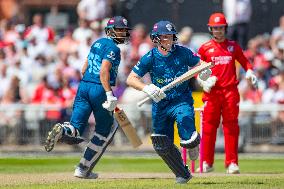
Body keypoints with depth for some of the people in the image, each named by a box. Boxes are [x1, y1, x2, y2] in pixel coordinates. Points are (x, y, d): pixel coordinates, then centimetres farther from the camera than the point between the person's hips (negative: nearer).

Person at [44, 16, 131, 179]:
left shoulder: (97, 43, 18)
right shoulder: (112, 48, -7)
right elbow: (104, 72, -20)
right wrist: (110, 95, -24)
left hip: (84, 85, 7)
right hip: (99, 89, -7)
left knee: (75, 131, 2)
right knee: (105, 129, 13)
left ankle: (63, 130, -35)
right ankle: (84, 169, 12)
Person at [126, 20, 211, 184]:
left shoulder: (182, 53, -6)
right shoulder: (150, 58, -9)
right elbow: (130, 79, -11)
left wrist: (204, 70, -18)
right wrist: (146, 88, -30)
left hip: (182, 102, -1)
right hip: (160, 105, 2)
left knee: (188, 140, -20)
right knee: (162, 146, 1)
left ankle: (194, 143, 20)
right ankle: (183, 174, 24)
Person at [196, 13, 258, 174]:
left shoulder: (233, 46, 11)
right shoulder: (205, 48, 7)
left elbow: (244, 61, 15)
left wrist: (250, 72, -5)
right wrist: (202, 81, -9)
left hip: (230, 92, 1)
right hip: (212, 92, -1)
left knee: (231, 127, -2)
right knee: (209, 126, -1)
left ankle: (232, 163, 0)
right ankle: (207, 163, 6)